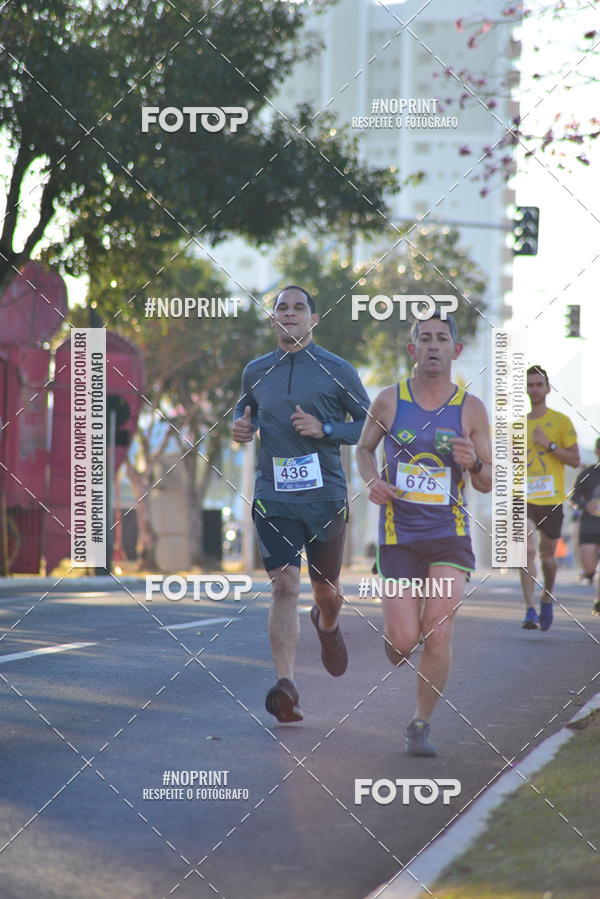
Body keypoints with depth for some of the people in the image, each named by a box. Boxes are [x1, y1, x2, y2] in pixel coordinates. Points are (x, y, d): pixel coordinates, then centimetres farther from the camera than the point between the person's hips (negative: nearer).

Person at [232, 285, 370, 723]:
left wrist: (324, 429, -12)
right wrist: (242, 425, 4)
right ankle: (286, 686, -19)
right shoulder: (256, 372, 8)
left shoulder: (337, 371, 0)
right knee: (285, 586, -15)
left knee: (326, 590, 13)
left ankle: (327, 624, 51)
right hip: (274, 495, 0)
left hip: (326, 494, 0)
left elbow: (370, 426, 4)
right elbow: (245, 408, 28)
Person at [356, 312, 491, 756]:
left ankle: (422, 724, 5)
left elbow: (489, 484, 5)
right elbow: (364, 449, 18)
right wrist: (372, 481, -3)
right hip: (398, 534, 0)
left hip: (450, 535, 0)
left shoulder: (471, 409, 0)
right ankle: (395, 632, 32)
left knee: (438, 633, -13)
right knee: (403, 643, -7)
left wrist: (474, 464, -17)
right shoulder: (389, 401, 1)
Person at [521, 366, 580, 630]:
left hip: (551, 499, -1)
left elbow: (575, 460, -3)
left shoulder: (561, 422, 1)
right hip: (524, 498, 1)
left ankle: (547, 600, 37)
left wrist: (549, 445, -15)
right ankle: (530, 611, -20)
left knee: (548, 554, 11)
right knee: (527, 551, -17)